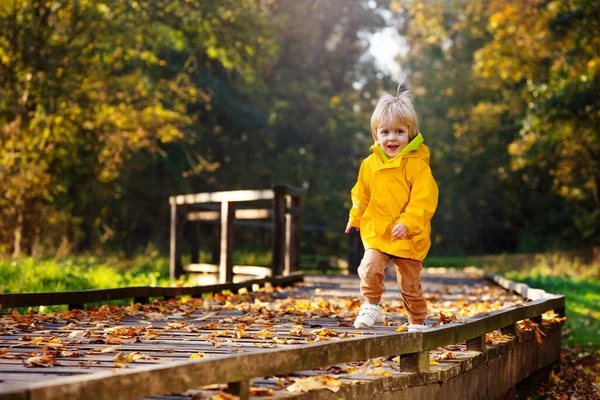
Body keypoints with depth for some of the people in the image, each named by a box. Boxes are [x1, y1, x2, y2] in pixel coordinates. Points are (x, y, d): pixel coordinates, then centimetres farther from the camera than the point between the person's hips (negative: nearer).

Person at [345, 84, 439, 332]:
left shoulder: (417, 164, -13)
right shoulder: (370, 164, 2)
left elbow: (424, 199, -19)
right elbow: (361, 195, 18)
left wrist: (407, 223, -27)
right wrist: (355, 218, 25)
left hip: (409, 238, -3)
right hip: (376, 233, 3)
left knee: (410, 284, 8)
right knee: (370, 267, -20)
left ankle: (417, 322, 28)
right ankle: (371, 306, 4)